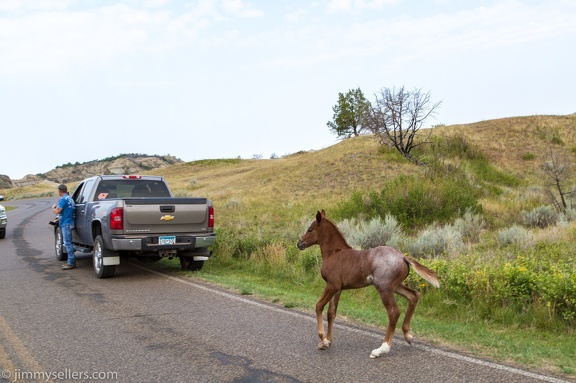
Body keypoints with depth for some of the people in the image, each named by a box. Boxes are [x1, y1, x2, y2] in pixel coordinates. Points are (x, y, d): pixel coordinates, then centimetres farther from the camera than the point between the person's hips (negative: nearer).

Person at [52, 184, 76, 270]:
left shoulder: (63, 199, -14)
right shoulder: (70, 198, 16)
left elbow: (57, 211, -18)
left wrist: (53, 208, 3)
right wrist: (59, 219, 27)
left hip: (66, 224, -10)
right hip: (69, 222, 10)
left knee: (67, 243, -8)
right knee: (68, 243, 14)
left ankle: (71, 263, -8)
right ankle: (70, 261, 19)